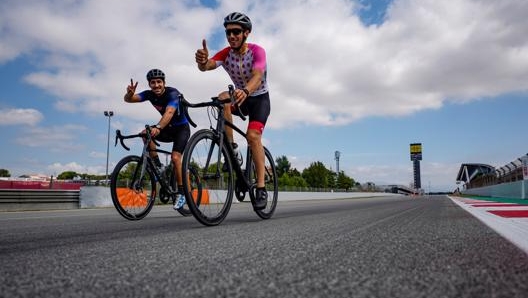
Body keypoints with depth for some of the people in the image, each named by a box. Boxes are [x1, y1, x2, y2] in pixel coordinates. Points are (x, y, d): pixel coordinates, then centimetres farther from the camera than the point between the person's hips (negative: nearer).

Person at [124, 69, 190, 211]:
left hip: (182, 128, -5)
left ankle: (181, 193, -11)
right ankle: (157, 165, -8)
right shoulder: (150, 94, -7)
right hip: (168, 128, 6)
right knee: (145, 133, -22)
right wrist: (130, 93, -43)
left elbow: (169, 112, -43)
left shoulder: (173, 93, -25)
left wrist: (158, 128, -60)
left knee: (175, 157, -24)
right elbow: (128, 99, -18)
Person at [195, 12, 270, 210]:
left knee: (253, 136, -26)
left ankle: (261, 188, -19)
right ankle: (230, 146, -20)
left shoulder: (257, 51, -22)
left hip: (260, 99, -3)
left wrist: (245, 91, -62)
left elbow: (257, 76, -40)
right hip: (240, 98, 4)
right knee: (223, 98, -30)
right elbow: (208, 66, -31)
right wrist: (202, 61, -56)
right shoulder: (226, 53, -12)